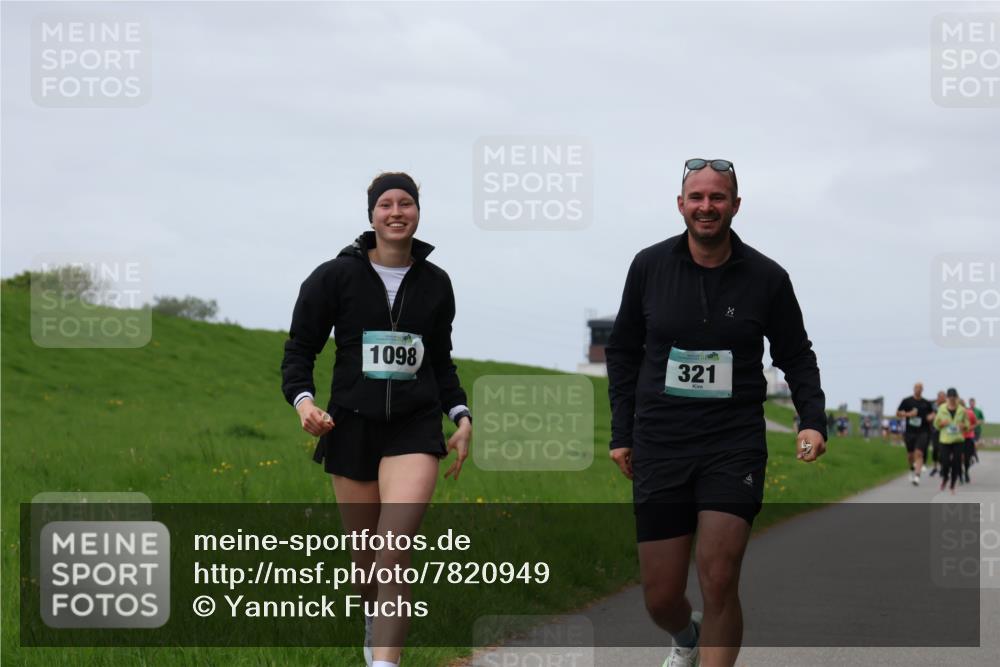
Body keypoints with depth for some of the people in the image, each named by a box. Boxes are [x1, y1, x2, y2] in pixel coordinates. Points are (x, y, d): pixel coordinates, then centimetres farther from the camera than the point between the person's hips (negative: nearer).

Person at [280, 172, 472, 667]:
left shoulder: (435, 283, 8)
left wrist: (461, 417, 10)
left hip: (415, 428, 0)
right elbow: (300, 348, 3)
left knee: (393, 552, -18)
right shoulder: (336, 277, 0)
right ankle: (374, 623, 42)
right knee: (365, 558, 9)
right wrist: (303, 400, -14)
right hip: (353, 425, 0)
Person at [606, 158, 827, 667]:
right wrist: (622, 433, 8)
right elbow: (623, 351, 12)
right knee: (661, 597, 5)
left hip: (734, 447, -1)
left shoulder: (766, 277, -1)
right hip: (660, 447, 2)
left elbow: (796, 356, 10)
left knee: (719, 581, -17)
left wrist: (812, 420, -6)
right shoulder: (649, 266, 1)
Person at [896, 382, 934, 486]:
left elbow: (932, 413, 21)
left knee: (919, 453, -16)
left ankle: (917, 476, -24)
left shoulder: (926, 403, 7)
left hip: (923, 432, -1)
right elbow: (898, 413, 4)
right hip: (910, 432, 1)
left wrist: (931, 416, -3)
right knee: (910, 454, 10)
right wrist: (908, 414, -12)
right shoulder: (906, 401, 3)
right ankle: (912, 470, 39)